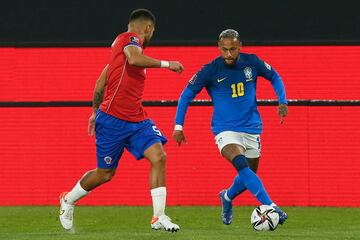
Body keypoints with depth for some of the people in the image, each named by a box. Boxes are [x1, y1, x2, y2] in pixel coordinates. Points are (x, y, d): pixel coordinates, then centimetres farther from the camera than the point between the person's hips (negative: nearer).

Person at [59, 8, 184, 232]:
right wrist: (166, 64, -25)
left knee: (159, 157, -11)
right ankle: (68, 200, 31)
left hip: (137, 119, 9)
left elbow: (101, 82, 24)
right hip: (113, 119, -9)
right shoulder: (131, 38, -8)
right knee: (105, 173, 4)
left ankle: (159, 217, -12)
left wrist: (96, 111, 30)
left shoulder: (125, 43, 19)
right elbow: (134, 58, -33)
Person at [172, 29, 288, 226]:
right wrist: (178, 126, -5)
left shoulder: (252, 62, -5)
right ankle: (270, 207, -35)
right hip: (225, 130, -4)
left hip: (251, 128, 4)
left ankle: (227, 197, 44)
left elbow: (274, 77, 14)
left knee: (248, 175, 12)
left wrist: (282, 102, 0)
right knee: (241, 164, -29)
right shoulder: (210, 70, -11)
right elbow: (187, 94, -1)